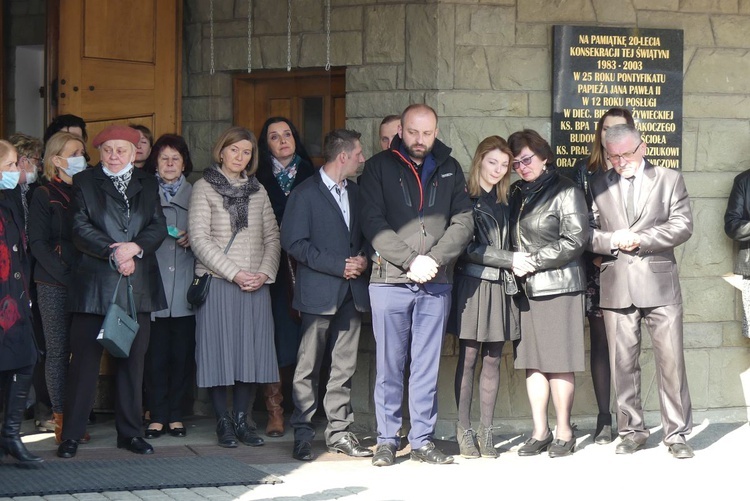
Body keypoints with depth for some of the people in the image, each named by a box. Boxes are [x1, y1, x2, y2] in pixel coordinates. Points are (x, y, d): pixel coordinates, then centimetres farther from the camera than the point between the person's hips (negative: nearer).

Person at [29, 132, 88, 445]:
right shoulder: (44, 196, 2)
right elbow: (38, 244, -5)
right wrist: (66, 276, -14)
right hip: (54, 286, -3)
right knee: (58, 351, -2)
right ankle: (61, 419, 1)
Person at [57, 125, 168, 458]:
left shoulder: (148, 184, 15)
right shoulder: (84, 183, 6)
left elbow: (158, 228, 6)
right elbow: (81, 230, -5)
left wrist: (135, 247, -13)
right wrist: (115, 254, -15)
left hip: (138, 285, 3)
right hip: (94, 284, -3)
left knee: (133, 360, 6)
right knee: (84, 359, -2)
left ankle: (130, 432, 14)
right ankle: (72, 434, 3)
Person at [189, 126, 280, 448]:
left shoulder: (257, 190, 15)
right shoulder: (205, 187, 2)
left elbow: (272, 237, 11)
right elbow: (200, 239, -6)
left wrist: (265, 272, -6)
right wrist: (234, 274, -12)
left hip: (256, 286, 4)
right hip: (218, 284, -4)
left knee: (251, 350, 1)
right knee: (220, 350, -3)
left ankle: (243, 418, 9)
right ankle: (223, 421, 4)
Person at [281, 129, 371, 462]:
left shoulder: (355, 192, 15)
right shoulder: (306, 193, -6)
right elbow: (294, 243, -12)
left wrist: (363, 259, 1)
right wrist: (339, 266, -15)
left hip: (352, 291, 6)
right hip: (318, 293, -6)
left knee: (344, 366, 8)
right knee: (308, 367, -2)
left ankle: (339, 432, 14)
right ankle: (302, 434, 4)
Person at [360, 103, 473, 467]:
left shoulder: (449, 170, 11)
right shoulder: (380, 167, 3)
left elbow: (463, 221, 5)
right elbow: (372, 222, -5)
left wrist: (434, 259, -10)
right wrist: (411, 260, -13)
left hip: (436, 284, 2)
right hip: (390, 280, -2)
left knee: (427, 366, 6)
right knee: (390, 366, 1)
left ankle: (423, 440, 13)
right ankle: (387, 440, 9)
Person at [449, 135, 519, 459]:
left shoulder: (505, 202, 15)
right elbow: (467, 247, -10)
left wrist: (515, 264, 1)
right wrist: (510, 260, -10)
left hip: (500, 285, 5)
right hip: (472, 283, -5)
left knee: (492, 361, 4)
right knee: (468, 359, -3)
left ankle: (485, 432, 7)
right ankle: (464, 432, 3)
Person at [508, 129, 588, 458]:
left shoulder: (565, 191, -3)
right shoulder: (516, 194, 15)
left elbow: (575, 240, -9)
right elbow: (508, 237, 22)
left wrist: (534, 261, -10)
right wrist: (514, 260, 2)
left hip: (559, 286, -6)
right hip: (524, 288, 6)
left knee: (559, 363, -4)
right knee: (532, 361, 5)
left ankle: (563, 432, 4)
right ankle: (539, 433, 11)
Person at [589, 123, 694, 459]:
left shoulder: (669, 180, 7)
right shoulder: (598, 186, 11)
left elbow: (682, 226, -2)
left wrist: (640, 239, -11)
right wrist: (613, 240, -12)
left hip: (659, 283, -1)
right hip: (617, 287, 2)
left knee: (671, 361, -3)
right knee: (623, 363, 4)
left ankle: (677, 433, 4)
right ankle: (632, 431, 15)